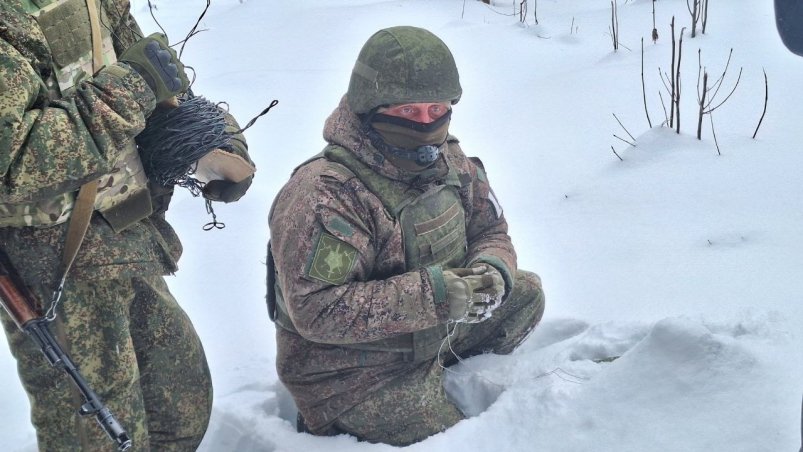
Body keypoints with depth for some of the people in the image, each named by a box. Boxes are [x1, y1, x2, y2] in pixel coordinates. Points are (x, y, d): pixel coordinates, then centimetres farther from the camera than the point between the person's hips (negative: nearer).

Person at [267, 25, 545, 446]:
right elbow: (316, 310, -35)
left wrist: (492, 270, -17)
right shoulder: (325, 195, -29)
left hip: (434, 333, 8)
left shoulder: (448, 159, -3)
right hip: (352, 375, -8)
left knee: (525, 292, 9)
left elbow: (491, 232, 9)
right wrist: (429, 294, -37)